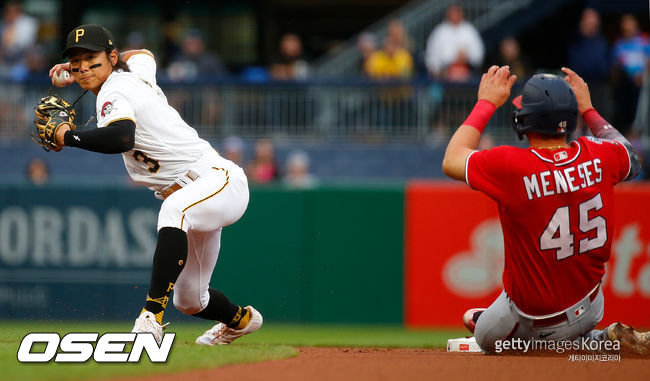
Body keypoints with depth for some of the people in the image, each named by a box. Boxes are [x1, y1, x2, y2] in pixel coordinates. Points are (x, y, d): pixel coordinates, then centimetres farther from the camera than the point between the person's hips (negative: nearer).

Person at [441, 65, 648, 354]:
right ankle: (602, 341, 11)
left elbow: (451, 162, -6)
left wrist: (486, 103, 2)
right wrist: (588, 109, 19)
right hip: (591, 306, 6)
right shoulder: (597, 157, -12)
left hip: (533, 318, -6)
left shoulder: (511, 166, -25)